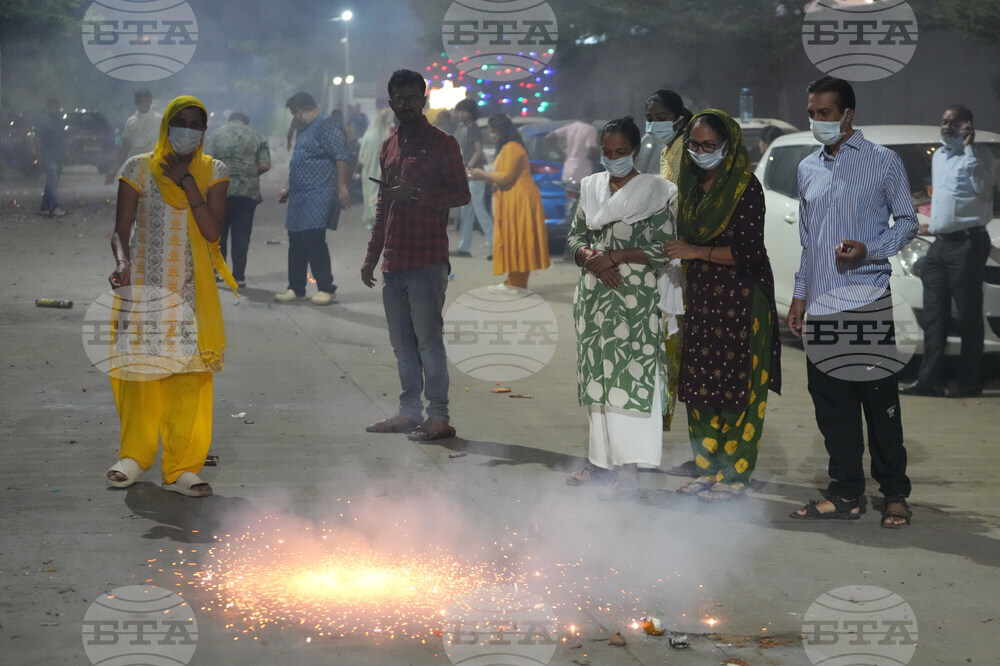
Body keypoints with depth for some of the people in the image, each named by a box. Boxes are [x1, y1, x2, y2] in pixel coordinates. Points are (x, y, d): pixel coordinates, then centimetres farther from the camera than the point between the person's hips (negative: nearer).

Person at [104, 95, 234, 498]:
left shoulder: (212, 173, 5)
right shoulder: (139, 169, 2)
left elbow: (214, 231, -7)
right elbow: (120, 230, 0)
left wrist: (186, 181, -12)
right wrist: (122, 262, -20)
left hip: (192, 293, 1)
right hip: (145, 288, -1)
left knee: (190, 379, -4)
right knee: (141, 373, 2)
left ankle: (182, 469, 3)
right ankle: (134, 457, 20)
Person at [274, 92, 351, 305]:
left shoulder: (326, 126, -11)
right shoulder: (304, 130, 22)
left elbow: (342, 157, -19)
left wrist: (342, 187, -24)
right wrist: (289, 188, 26)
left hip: (318, 197, -10)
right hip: (300, 197, 10)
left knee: (313, 240, -13)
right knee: (296, 243, 10)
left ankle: (326, 289, -6)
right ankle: (296, 288, 17)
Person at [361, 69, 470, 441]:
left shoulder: (441, 144, -3)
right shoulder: (389, 147, 18)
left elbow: (461, 194, -9)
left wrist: (415, 194, -19)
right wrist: (372, 255, 20)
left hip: (427, 260, -7)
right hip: (393, 261, 7)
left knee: (428, 340, -8)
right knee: (401, 342, 10)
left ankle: (439, 417, -5)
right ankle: (409, 411, 17)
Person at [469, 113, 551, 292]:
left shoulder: (511, 148, -13)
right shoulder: (507, 148, 20)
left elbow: (505, 177, -17)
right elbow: (503, 177, 21)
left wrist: (482, 175, -7)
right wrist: (482, 176, 10)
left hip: (518, 201, -10)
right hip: (513, 201, 10)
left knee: (515, 241, -9)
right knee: (512, 242, 9)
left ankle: (515, 283, -9)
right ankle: (515, 282, 11)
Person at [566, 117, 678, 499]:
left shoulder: (656, 191, -3)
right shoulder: (590, 187, 13)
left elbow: (663, 248, -7)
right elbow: (575, 237, 13)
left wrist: (614, 256, -14)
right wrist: (591, 259, -8)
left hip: (634, 298, -5)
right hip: (594, 296, 6)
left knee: (629, 378, -10)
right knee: (597, 376, 8)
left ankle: (629, 471, -12)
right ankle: (600, 459, 18)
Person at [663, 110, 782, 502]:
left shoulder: (746, 187, -12)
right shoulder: (692, 185, 10)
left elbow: (749, 253, -17)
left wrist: (697, 252, -13)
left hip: (740, 300, -7)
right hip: (701, 296, 7)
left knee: (735, 386, -3)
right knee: (699, 382, 8)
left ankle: (735, 475, 5)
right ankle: (708, 468, 19)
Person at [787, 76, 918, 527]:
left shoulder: (883, 163, 0)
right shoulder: (808, 168, 16)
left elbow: (907, 222, 0)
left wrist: (868, 250, -16)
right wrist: (800, 295, 17)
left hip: (867, 303, -5)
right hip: (820, 306, 5)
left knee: (880, 403, -3)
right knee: (831, 405, 6)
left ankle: (894, 495, 7)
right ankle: (846, 494, 15)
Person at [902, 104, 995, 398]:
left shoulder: (979, 155, -3)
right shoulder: (938, 156, 20)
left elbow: (982, 188, -20)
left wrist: (969, 148, -19)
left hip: (967, 244, -8)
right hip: (939, 244, 8)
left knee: (968, 315, -4)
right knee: (934, 316, 4)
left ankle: (970, 381, 1)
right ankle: (930, 379, 5)